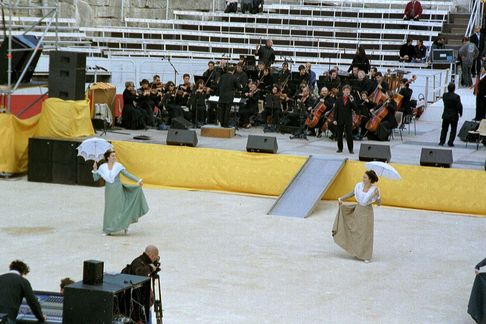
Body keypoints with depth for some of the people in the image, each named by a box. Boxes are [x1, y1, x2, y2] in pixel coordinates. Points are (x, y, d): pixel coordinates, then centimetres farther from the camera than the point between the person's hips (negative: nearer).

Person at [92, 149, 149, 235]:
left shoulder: (118, 166, -4)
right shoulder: (102, 167, 1)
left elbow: (128, 174, -6)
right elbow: (95, 178, 5)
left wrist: (138, 180, -14)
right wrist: (95, 170, -11)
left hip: (118, 190, -2)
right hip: (109, 191, 2)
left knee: (120, 208, -5)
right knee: (109, 209, 1)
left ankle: (124, 225, 8)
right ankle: (108, 230, 6)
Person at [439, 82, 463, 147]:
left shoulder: (444, 95, -6)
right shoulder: (456, 97, -18)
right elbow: (459, 106, -14)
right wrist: (460, 113, 2)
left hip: (445, 115, 3)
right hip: (454, 116, -3)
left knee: (444, 129, 15)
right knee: (453, 130, 9)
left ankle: (442, 141, 16)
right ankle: (450, 142, 6)